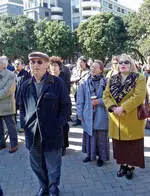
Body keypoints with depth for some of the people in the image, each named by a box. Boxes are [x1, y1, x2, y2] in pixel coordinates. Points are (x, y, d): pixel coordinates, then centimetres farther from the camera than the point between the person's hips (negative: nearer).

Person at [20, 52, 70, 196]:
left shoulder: (58, 83, -6)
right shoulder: (26, 85, 7)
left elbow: (65, 105, -4)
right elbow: (22, 107, 16)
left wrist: (59, 124, -10)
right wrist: (26, 123, 5)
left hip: (52, 133, -4)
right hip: (32, 133, 4)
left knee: (53, 165, 10)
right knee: (36, 164, 16)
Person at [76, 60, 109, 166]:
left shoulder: (105, 83, -4)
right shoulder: (85, 83, 3)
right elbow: (80, 100, 6)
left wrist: (99, 101, -11)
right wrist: (80, 114, 3)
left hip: (101, 116, -2)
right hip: (88, 116, 2)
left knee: (101, 136, 5)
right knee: (89, 135, 11)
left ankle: (101, 157, 23)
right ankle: (90, 154, 30)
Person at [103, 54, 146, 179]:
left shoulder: (139, 79, -5)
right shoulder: (112, 80, 10)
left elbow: (139, 96, -17)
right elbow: (106, 96, 3)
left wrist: (123, 108, -23)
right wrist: (113, 108, -15)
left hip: (132, 119, -4)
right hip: (116, 119, 4)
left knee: (132, 144, 6)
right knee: (119, 144, 13)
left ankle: (131, 167, 22)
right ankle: (123, 165, 30)